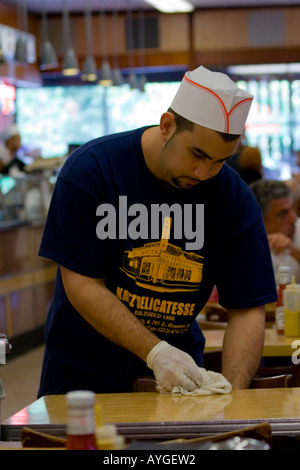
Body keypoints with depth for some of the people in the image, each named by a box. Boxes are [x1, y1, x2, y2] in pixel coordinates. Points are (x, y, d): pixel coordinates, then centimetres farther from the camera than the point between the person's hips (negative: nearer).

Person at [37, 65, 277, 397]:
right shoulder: (90, 170, -13)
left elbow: (246, 309, -6)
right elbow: (82, 285, -14)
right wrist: (156, 353, -24)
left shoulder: (236, 199, -6)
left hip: (180, 373, 2)